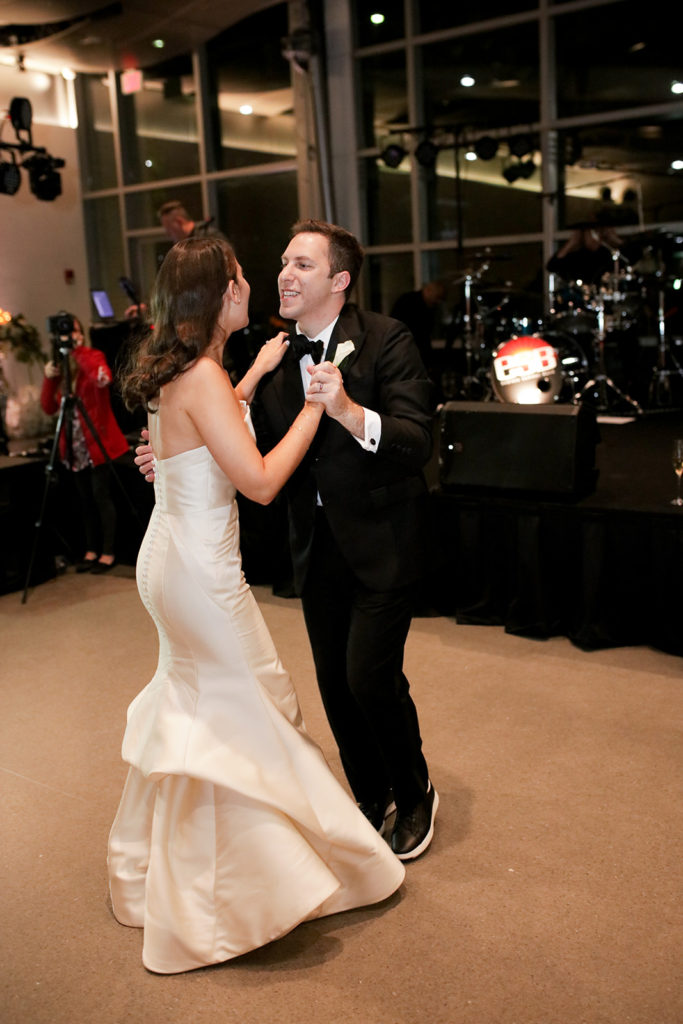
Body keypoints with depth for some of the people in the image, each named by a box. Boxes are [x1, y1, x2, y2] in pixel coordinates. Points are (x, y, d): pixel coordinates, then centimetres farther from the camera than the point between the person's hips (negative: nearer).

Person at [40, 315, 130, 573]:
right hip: (75, 447, 5)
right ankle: (91, 550, 20)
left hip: (98, 442, -5)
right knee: (85, 500, 11)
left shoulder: (93, 357, -4)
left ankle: (108, 553, 4)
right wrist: (49, 379, -11)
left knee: (101, 496, -4)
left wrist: (79, 349, -24)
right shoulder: (58, 366, 9)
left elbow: (103, 378, -29)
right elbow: (48, 408, 3)